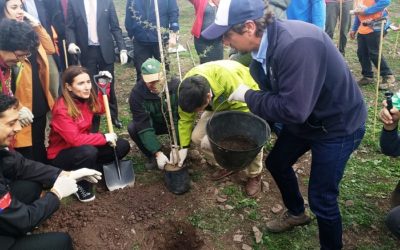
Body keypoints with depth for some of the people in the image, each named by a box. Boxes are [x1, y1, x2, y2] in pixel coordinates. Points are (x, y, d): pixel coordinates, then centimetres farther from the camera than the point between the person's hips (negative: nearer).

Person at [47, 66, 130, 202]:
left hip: (83, 147, 7)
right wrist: (104, 138, -23)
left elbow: (101, 109, 15)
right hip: (61, 154, -7)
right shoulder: (61, 109, -26)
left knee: (122, 146, -5)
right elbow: (75, 139, -31)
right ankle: (82, 186, -12)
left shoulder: (87, 99, -5)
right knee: (88, 151, -39)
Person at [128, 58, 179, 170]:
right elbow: (144, 127, -30)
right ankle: (152, 157, -3)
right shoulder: (137, 93, -27)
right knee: (133, 128, -27)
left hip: (174, 123, 0)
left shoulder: (176, 85, -28)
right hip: (154, 124, 1)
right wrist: (158, 152, -37)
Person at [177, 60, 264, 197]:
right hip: (219, 104, 5)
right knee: (197, 137, -9)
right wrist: (184, 147, -13)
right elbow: (185, 119, -13)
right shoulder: (186, 88, -27)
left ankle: (254, 175, 2)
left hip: (246, 101, -5)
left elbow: (242, 110, -33)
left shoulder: (228, 78, -45)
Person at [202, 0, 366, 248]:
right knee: (276, 163, 21)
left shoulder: (296, 45, -36)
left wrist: (248, 95, -25)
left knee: (322, 198, -1)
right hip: (305, 118, 9)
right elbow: (271, 95, 3)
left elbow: (293, 109, -37)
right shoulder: (263, 46, -8)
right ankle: (296, 213, 48)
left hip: (338, 124, -8)